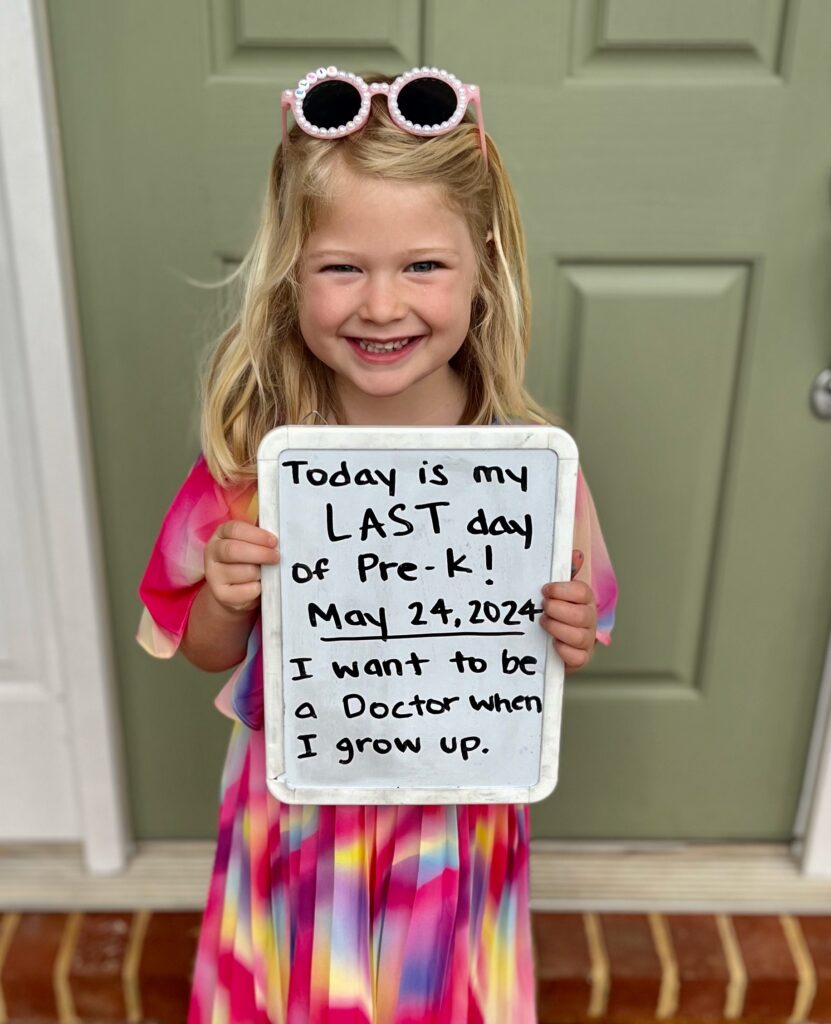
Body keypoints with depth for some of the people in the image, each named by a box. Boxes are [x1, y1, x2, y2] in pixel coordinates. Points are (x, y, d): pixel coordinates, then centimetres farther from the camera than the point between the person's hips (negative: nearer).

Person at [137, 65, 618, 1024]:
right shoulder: (254, 452, -18)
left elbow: (559, 643, -2)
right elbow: (206, 651, -4)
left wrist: (567, 642, -24)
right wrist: (227, 597, -24)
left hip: (457, 814, 0)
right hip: (299, 800, 1)